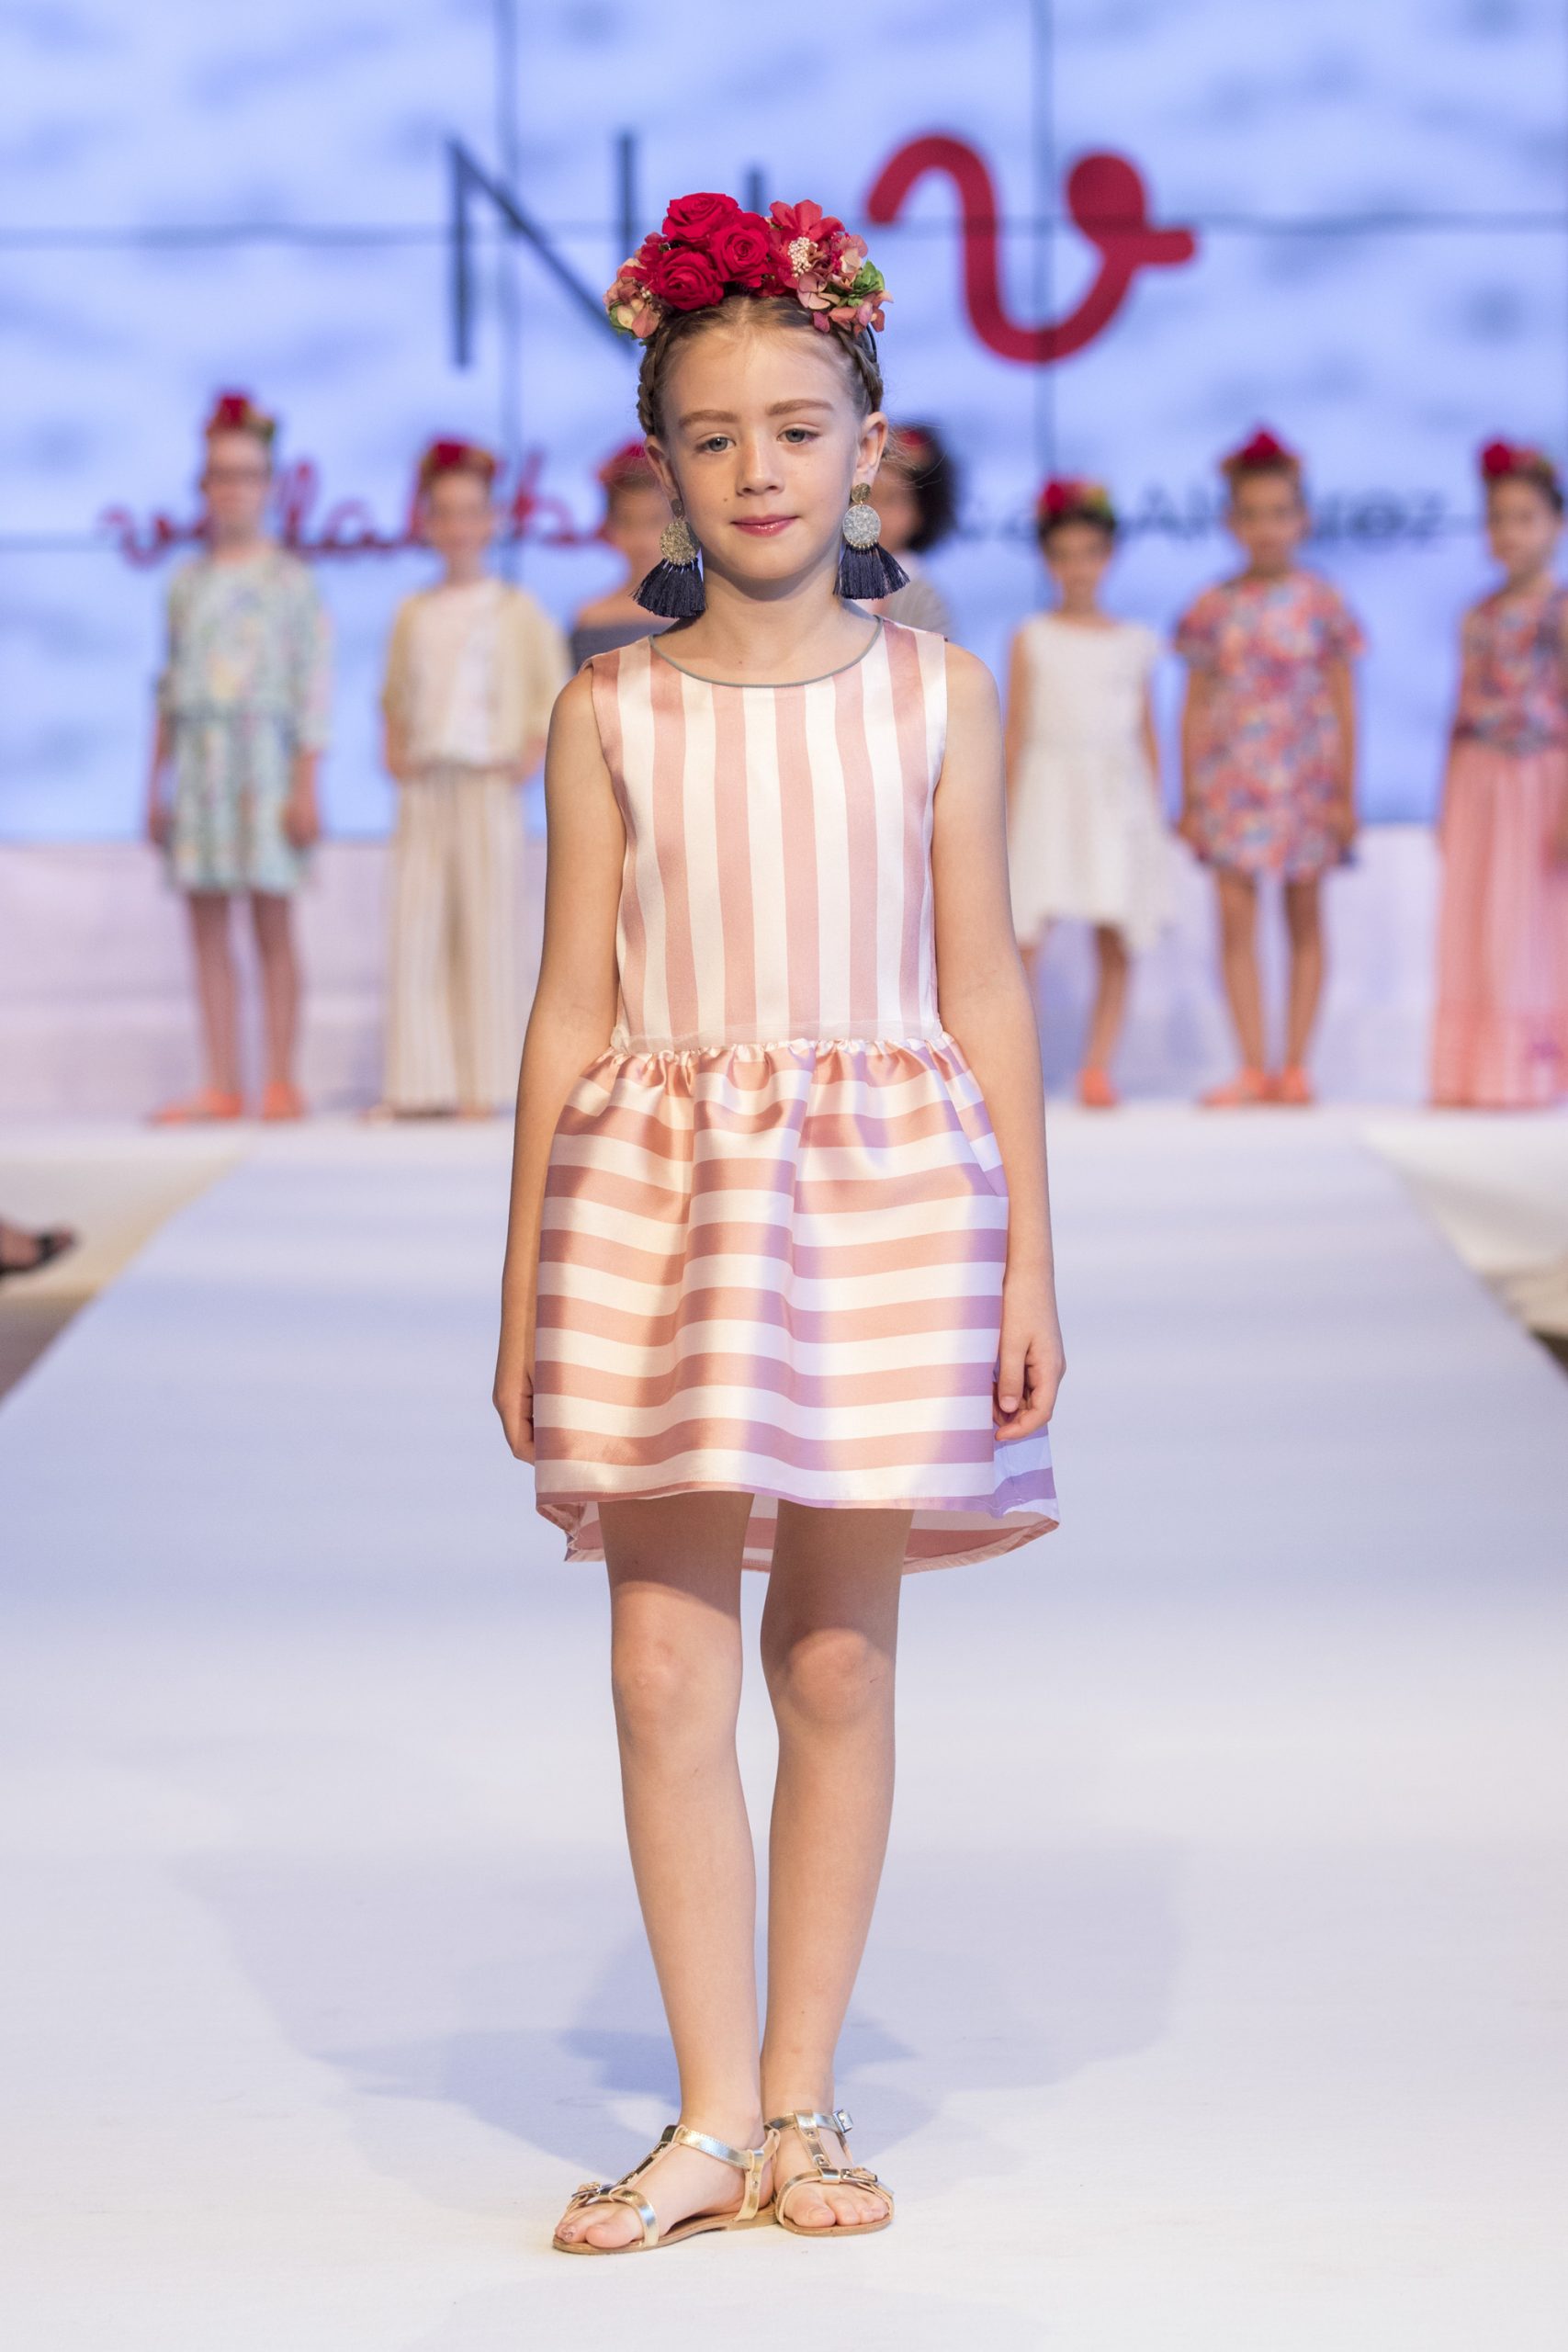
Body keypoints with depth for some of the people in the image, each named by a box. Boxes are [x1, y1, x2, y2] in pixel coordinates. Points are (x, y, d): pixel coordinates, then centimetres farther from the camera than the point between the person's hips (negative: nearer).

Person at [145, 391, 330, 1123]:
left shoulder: (288, 579, 0)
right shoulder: (187, 581, 14)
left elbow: (315, 680, -4)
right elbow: (172, 686, 16)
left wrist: (306, 784, -10)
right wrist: (157, 782, 12)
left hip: (263, 753, -5)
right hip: (197, 759, 5)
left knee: (271, 922, -4)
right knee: (206, 924, 1)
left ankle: (281, 1083, -1)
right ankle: (221, 1086, 3)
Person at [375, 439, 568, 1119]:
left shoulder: (515, 610, 2)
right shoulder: (413, 615, 13)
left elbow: (554, 691, 1)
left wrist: (533, 753, -9)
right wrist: (395, 749, 8)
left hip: (487, 786, -4)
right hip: (424, 789, 4)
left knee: (486, 931, -4)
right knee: (415, 933, 0)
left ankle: (486, 1086, -1)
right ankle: (421, 1086, 2)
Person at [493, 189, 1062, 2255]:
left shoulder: (934, 695, 4)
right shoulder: (612, 715, 3)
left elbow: (985, 993, 5)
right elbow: (573, 1009, 5)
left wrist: (1027, 1259, 1)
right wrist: (525, 1286, 3)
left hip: (886, 1193, 0)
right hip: (657, 1191, 0)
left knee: (839, 1663, 5)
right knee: (666, 1667, -4)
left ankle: (801, 2103, 16)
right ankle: (711, 2121, 6)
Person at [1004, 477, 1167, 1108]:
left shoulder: (1134, 643, 10)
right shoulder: (1032, 639, 5)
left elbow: (1147, 735, 12)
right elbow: (1016, 730, 4)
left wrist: (1154, 813, 8)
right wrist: (1010, 814, -2)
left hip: (1118, 800, 2)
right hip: (1048, 793, -2)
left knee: (1117, 941, -2)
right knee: (1025, 936, -12)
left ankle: (1097, 1068, 4)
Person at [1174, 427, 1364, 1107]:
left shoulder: (1321, 604, 0)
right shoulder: (1213, 609, 4)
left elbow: (1344, 705, 1)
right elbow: (1196, 708, 7)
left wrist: (1345, 793, -4)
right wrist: (1190, 800, 4)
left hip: (1304, 781, -1)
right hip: (1230, 781, 1)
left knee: (1304, 920, 4)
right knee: (1235, 920, -4)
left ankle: (1294, 1066, 9)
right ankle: (1252, 1068, -1)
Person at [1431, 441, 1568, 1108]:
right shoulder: (1478, 619, 10)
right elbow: (1463, 716, 14)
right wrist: (1449, 806, 13)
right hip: (1478, 784, 5)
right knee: (1471, 930, 4)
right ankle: (1470, 1075, 9)